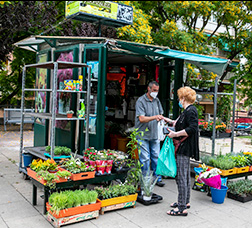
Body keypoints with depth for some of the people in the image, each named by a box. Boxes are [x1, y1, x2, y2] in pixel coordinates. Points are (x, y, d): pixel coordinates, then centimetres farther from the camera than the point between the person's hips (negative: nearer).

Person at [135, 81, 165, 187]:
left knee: (156, 157, 10)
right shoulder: (141, 101, -10)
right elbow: (141, 119, -18)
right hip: (143, 135, -6)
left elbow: (160, 114, 21)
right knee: (145, 159, -2)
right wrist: (154, 117, -30)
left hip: (154, 134, 6)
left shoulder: (157, 101, 11)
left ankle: (157, 178, 23)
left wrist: (160, 118, -3)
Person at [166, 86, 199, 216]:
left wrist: (175, 134, -21)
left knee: (181, 177, -8)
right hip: (183, 148, 11)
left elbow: (192, 128, -26)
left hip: (185, 148, -11)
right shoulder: (187, 110, 16)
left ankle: (182, 208, -2)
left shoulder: (190, 111, -16)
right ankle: (185, 201, 31)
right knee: (185, 175, 18)